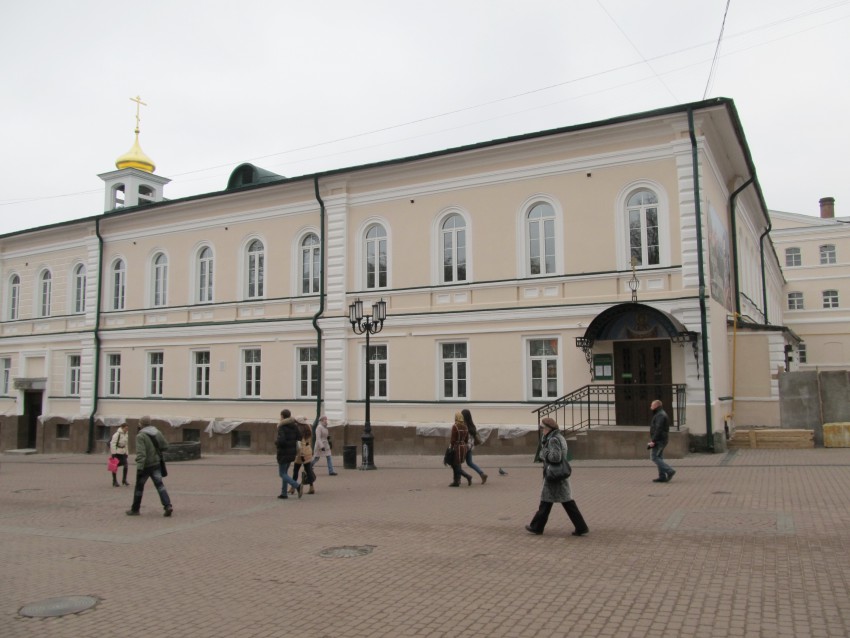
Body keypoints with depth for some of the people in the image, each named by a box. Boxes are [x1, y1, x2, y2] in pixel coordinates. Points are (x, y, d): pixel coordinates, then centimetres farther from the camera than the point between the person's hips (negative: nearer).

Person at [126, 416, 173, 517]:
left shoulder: (140, 436, -16)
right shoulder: (158, 432, 3)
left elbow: (141, 453, -24)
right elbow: (165, 446, 7)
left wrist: (139, 467, -26)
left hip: (145, 466, -5)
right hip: (156, 464, 5)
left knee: (139, 487, 11)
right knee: (159, 484, 3)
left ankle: (135, 509, 23)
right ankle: (168, 505, -11)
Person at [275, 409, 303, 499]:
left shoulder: (281, 427, -15)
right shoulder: (294, 426, 5)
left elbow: (281, 440, -27)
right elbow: (299, 438, 2)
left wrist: (276, 442, -7)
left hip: (283, 453, -7)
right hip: (292, 452, 7)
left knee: (282, 474, 0)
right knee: (285, 472, 18)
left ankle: (297, 486, -19)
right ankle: (284, 493, 17)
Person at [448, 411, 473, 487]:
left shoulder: (455, 426, -16)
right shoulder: (465, 426, 5)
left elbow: (453, 439, -16)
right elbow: (467, 439, 11)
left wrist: (450, 448, -9)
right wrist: (466, 447, 20)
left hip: (456, 447, -8)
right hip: (463, 447, 8)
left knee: (456, 466, 0)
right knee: (455, 465, 16)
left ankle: (468, 476, -13)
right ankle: (456, 482, 17)